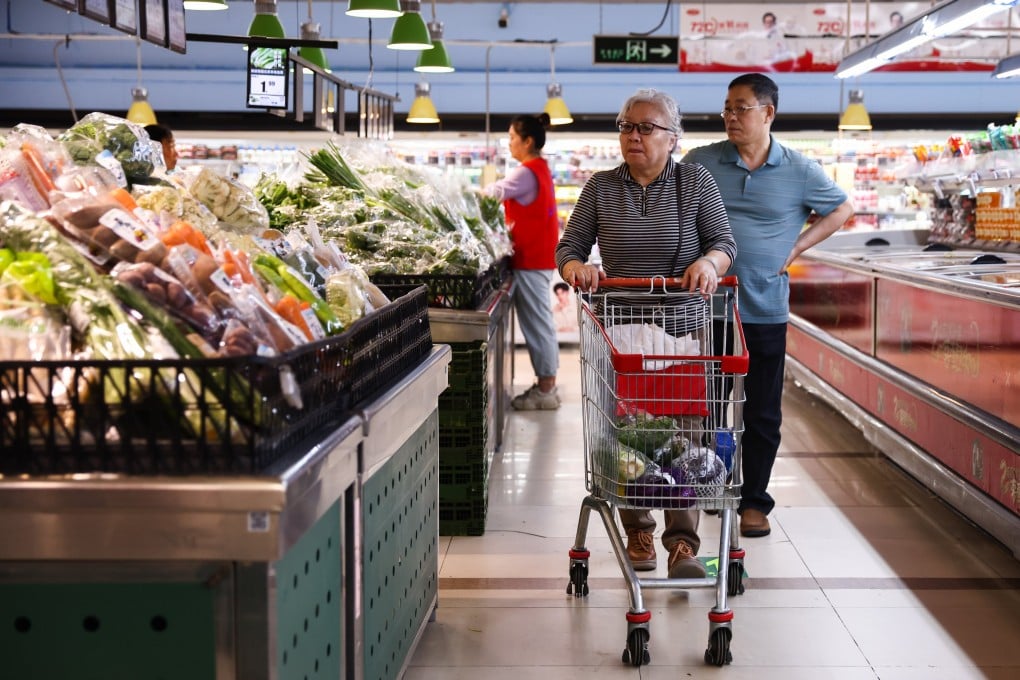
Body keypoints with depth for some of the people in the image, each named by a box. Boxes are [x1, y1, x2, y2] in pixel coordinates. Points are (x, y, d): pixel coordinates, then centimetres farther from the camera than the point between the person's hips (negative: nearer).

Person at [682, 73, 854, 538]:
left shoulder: (800, 171, 0)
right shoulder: (700, 163, 0)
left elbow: (842, 209, 13)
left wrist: (796, 247, 3)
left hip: (765, 312, 0)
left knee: (762, 413, 7)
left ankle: (754, 500, 20)